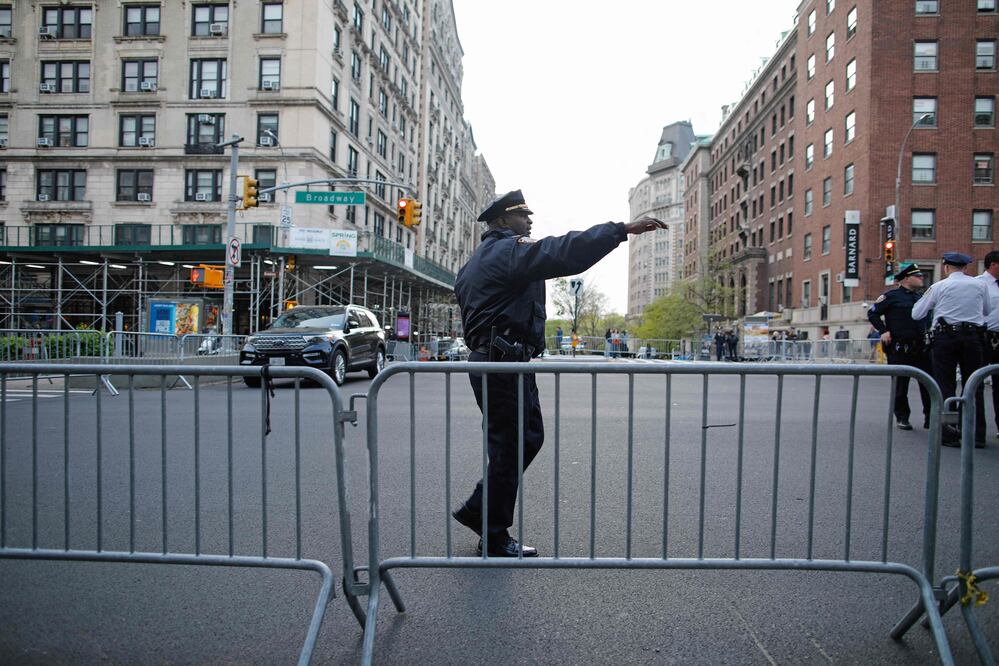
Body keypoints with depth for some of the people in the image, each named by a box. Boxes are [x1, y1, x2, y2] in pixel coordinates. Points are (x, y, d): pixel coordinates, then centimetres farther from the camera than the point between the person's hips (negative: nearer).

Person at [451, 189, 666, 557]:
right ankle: (495, 539, 12)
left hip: (488, 359, 10)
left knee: (529, 437, 16)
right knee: (509, 447, -1)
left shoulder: (479, 260, 24)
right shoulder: (508, 250, -11)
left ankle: (477, 510, 24)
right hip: (505, 363, -10)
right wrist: (623, 229, -25)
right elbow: (565, 252, -24)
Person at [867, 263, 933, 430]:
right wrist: (883, 331, -12)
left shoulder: (921, 297, 15)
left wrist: (927, 332, 14)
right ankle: (902, 417, 15)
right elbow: (872, 313, -4)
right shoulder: (891, 296, -4)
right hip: (899, 349, -6)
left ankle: (931, 417, 14)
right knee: (900, 385, 3)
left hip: (921, 347, 6)